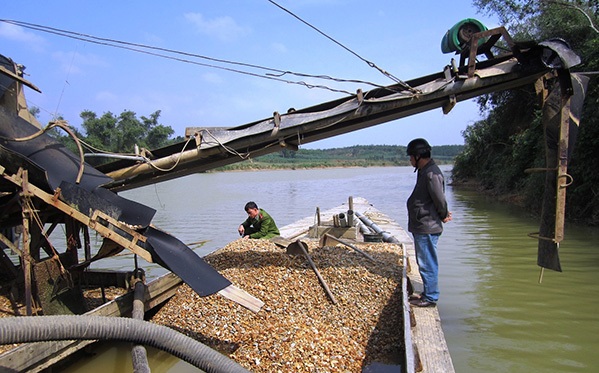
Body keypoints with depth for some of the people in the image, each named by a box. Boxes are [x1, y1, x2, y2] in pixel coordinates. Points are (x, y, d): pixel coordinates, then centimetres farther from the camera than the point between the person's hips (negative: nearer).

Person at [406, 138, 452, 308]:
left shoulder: (431, 173, -20)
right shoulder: (424, 171, 13)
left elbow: (440, 199, -20)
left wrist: (444, 216, -4)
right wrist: (444, 215, 12)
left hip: (427, 228, -11)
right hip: (421, 227, 11)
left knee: (427, 263, -1)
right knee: (425, 262, 19)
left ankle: (431, 297, 10)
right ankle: (428, 293, 31)